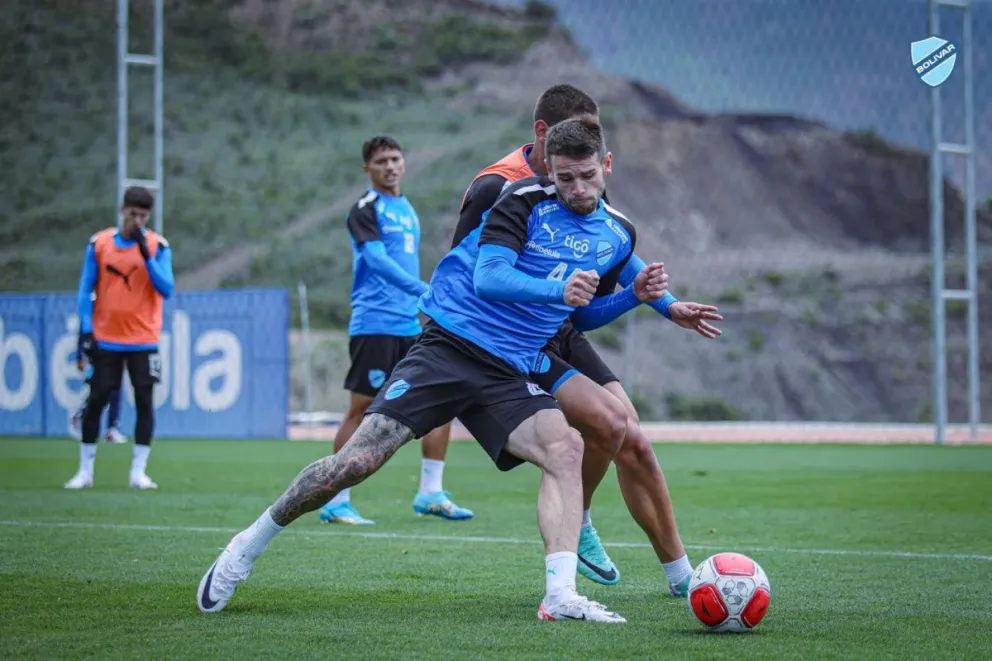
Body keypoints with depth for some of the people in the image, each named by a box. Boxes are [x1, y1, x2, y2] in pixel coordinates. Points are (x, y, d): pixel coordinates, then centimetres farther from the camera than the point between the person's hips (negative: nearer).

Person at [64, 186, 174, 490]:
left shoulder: (157, 246, -2)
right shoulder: (99, 243, 1)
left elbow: (166, 289, -11)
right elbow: (86, 290, 5)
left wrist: (146, 255, -21)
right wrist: (86, 331, -3)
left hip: (143, 340, -1)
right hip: (105, 340, 1)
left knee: (144, 402, -3)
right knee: (95, 401, 1)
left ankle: (138, 471, 4)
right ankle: (85, 471, 10)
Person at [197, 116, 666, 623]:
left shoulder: (618, 236, 11)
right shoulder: (525, 201, -7)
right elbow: (487, 277, -18)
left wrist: (633, 295, 7)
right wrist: (557, 289, -32)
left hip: (509, 374, 5)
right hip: (449, 347, -4)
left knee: (566, 448, -24)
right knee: (357, 460, -12)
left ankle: (560, 597, -29)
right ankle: (249, 546, 6)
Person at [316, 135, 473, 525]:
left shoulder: (407, 209, 17)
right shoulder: (365, 210, -7)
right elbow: (377, 259, -22)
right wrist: (423, 290, -33)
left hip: (411, 325, 8)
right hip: (375, 325, -8)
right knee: (362, 410, -5)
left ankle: (430, 493, 8)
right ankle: (335, 501, 2)